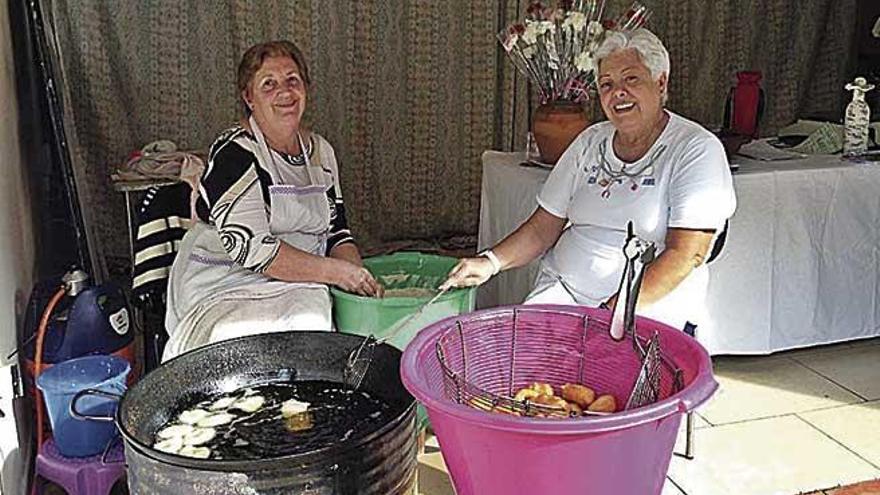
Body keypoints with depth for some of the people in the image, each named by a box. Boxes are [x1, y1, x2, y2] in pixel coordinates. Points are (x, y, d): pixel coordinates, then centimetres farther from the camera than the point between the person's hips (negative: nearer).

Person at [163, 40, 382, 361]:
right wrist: (336, 271, -17)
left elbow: (336, 232, 14)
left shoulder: (320, 151, 11)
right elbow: (252, 250, -19)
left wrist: (361, 279, -5)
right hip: (223, 290, -6)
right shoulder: (232, 154, -11)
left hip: (300, 289, 6)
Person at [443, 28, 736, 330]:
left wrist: (615, 313, -21)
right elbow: (543, 227, 12)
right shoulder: (590, 143, 13)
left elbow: (686, 255, -13)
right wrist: (491, 262, -6)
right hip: (562, 290, 5)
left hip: (650, 306, -4)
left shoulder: (697, 150, -4)